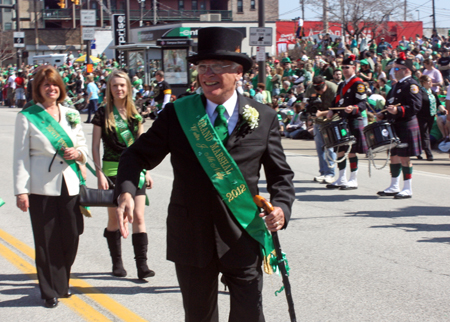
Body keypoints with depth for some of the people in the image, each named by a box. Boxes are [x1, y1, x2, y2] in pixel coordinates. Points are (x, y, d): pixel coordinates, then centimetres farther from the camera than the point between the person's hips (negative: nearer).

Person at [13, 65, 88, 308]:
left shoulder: (71, 114, 11)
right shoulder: (27, 117, 0)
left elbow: (83, 146, 18)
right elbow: (21, 156, -2)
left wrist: (78, 153, -6)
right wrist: (21, 191, -8)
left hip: (70, 185, 4)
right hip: (42, 187, -4)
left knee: (70, 238, 5)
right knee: (46, 240, -1)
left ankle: (62, 284, 25)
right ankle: (50, 291, 12)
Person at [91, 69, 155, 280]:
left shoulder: (134, 114, 9)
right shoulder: (103, 114, -1)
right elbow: (95, 146, -2)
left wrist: (146, 172, 11)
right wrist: (99, 174, -9)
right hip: (112, 170, -2)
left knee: (138, 217, -5)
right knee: (114, 218, 6)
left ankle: (142, 265, -6)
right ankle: (117, 263, 19)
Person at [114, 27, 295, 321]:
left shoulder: (263, 119, 1)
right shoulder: (176, 114, 1)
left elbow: (280, 174, 8)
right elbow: (139, 156, 4)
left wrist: (281, 207, -12)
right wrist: (126, 191, -16)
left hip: (244, 238, -1)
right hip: (192, 239, 1)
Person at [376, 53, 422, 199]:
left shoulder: (411, 85, -11)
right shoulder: (397, 85, 17)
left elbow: (415, 106, -21)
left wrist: (398, 110, -32)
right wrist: (384, 115, 8)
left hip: (406, 127, -9)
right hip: (395, 126, 9)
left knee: (404, 157, -6)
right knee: (394, 156, 12)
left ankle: (408, 189, 0)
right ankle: (394, 187, 20)